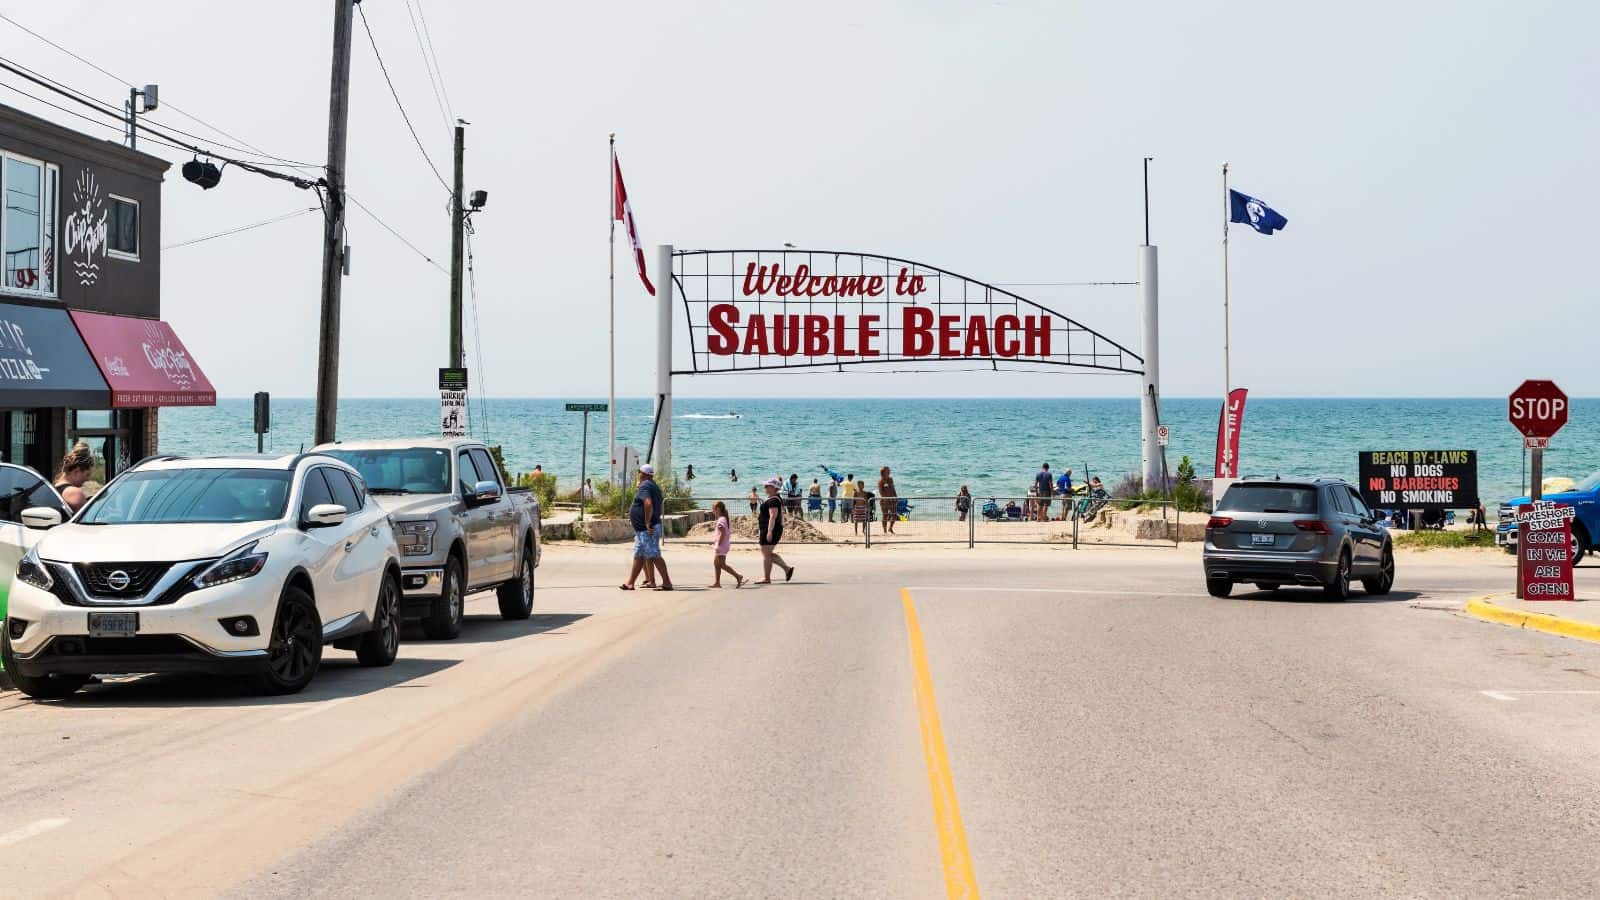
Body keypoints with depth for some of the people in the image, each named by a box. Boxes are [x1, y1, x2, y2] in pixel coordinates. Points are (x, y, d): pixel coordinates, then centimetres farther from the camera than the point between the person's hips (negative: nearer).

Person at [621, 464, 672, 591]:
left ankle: (667, 583, -8)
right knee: (638, 556, 12)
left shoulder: (645, 486, -14)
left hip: (647, 530, -11)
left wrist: (647, 523, -24)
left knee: (654, 556, -9)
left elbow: (648, 504, -29)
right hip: (643, 530, 11)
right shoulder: (654, 486, 17)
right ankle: (630, 583, 16)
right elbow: (659, 508, 23)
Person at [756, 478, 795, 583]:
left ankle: (766, 578, 2)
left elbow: (773, 517, -25)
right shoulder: (777, 499, 16)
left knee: (766, 554, -3)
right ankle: (787, 568, 12)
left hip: (770, 530, -11)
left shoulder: (772, 500, -17)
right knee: (769, 554, 16)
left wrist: (769, 531, -28)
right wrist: (759, 526, 27)